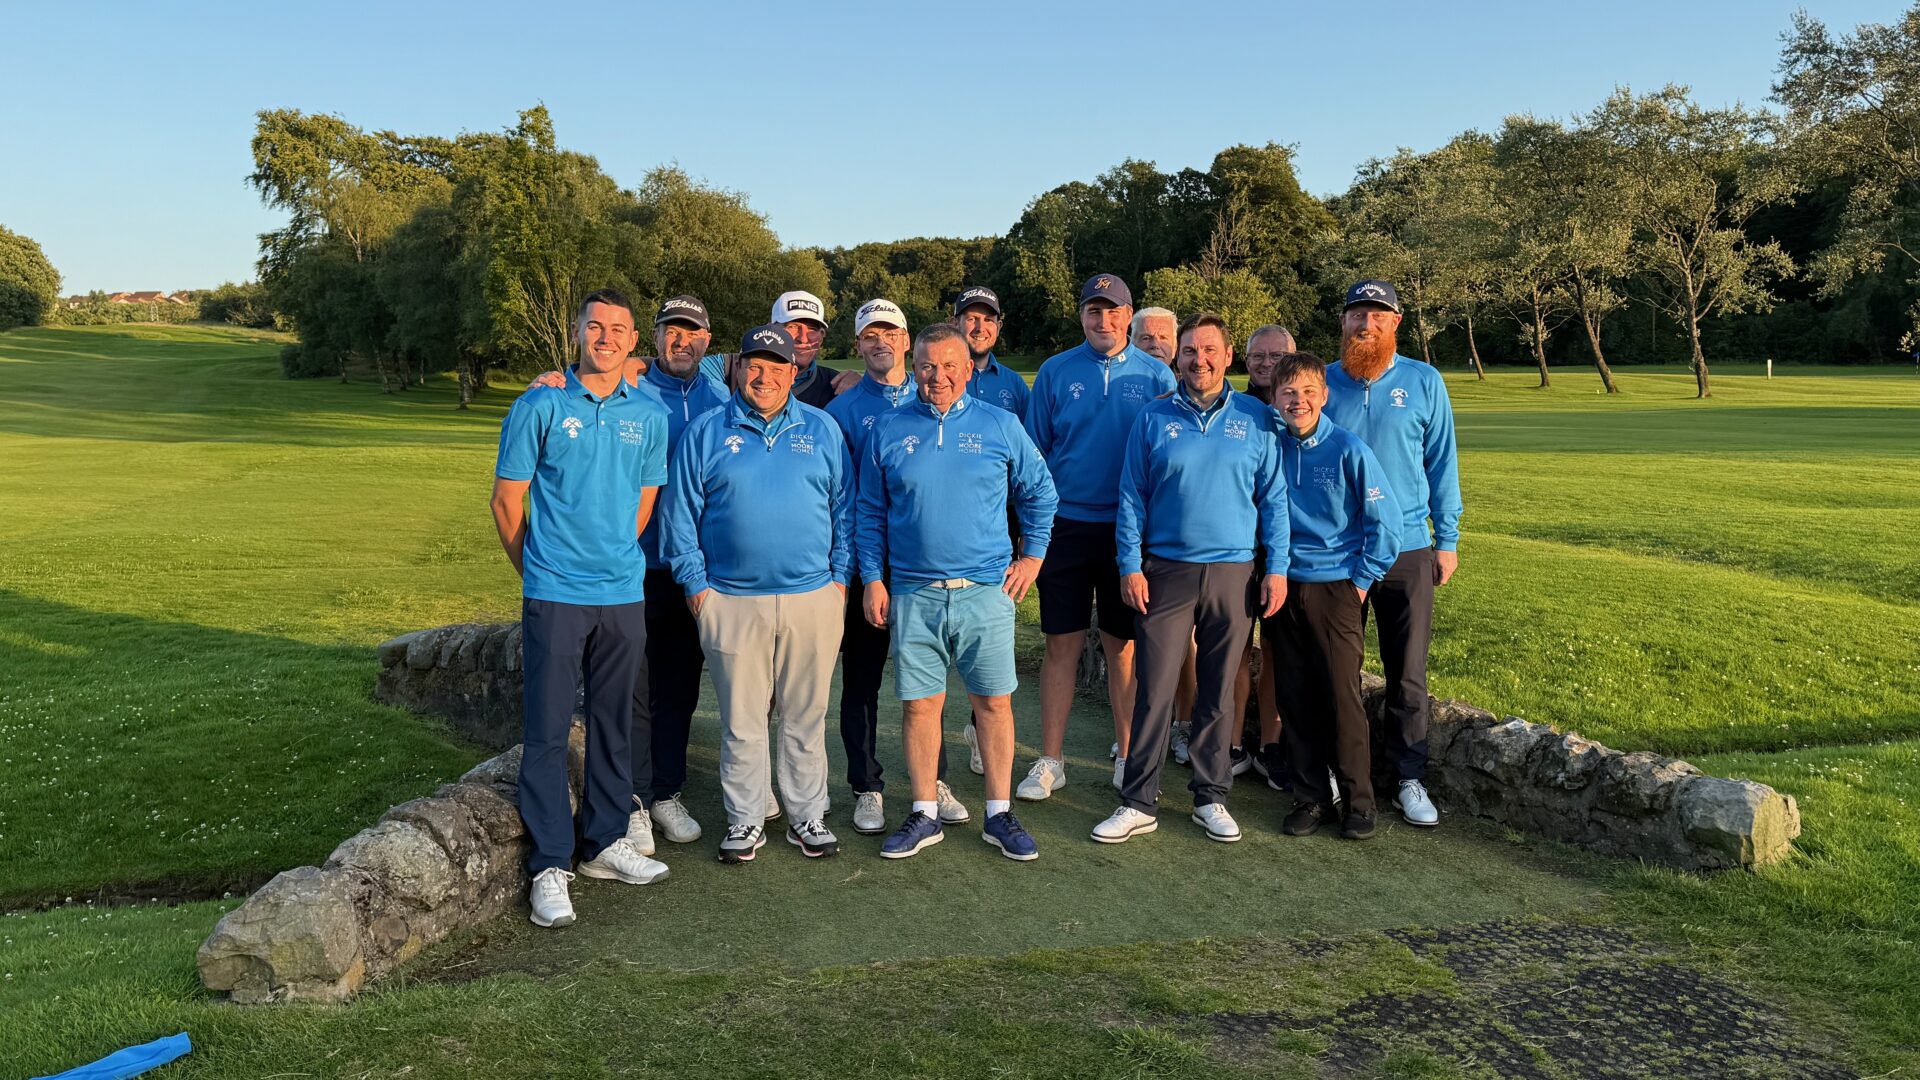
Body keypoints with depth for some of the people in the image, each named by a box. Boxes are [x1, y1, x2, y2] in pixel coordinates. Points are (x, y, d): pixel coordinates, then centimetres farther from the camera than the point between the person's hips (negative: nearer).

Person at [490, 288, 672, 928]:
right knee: (547, 731, -1)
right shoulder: (540, 407, -2)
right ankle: (550, 866, 8)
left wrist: (615, 559, 14)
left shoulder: (650, 415, 7)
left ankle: (604, 844, 26)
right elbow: (507, 501, 2)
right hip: (554, 595, -3)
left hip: (625, 594, 4)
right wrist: (537, 569, 9)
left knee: (613, 725, 13)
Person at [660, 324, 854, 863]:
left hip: (813, 599, 1)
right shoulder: (705, 432, 5)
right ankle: (744, 821, 20)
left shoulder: (822, 429, 9)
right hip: (732, 603, -1)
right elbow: (681, 514, 5)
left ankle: (807, 817, 22)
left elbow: (845, 506, 11)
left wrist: (841, 575, 4)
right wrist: (695, 583, -1)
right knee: (741, 721, 6)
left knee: (806, 717, 9)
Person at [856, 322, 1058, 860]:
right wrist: (873, 579, 3)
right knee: (920, 705, 5)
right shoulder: (889, 431, 5)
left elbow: (1039, 491, 13)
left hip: (986, 591, 0)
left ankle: (1000, 815, 16)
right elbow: (870, 512, 9)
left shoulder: (1001, 426, 4)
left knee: (994, 702, 4)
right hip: (913, 594, 1)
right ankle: (926, 814, 19)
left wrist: (1033, 555, 7)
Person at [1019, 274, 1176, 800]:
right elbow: (1035, 453, 6)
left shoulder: (1156, 375, 3)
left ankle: (1127, 757, 21)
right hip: (1066, 525, 0)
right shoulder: (1055, 372, 3)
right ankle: (1050, 761, 13)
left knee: (1124, 646, 8)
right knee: (1061, 645, 4)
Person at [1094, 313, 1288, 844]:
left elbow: (1274, 498, 5)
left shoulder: (1257, 420, 5)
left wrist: (1277, 568, -1)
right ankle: (1139, 803, 7)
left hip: (1234, 573, 1)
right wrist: (1130, 566, -3)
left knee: (1219, 692, 8)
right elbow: (1131, 498, 4)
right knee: (1154, 690, -1)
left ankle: (1211, 797, 21)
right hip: (1167, 571, 0)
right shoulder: (1153, 419, 4)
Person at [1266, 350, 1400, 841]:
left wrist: (1361, 581, -5)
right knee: (1297, 697, 7)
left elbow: (1385, 521, -5)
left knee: (1342, 696, -1)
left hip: (1336, 587, -3)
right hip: (1286, 586, 4)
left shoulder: (1348, 449, -9)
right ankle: (1311, 797, 19)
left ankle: (1358, 801, 13)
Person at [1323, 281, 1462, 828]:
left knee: (1408, 673, 5)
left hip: (1407, 551, 0)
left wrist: (1448, 539, 1)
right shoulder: (1322, 383, 3)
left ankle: (1409, 779, 16)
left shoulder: (1425, 383, 2)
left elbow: (1442, 463, 4)